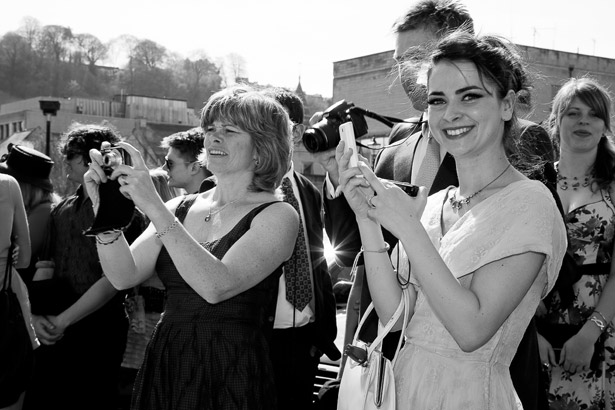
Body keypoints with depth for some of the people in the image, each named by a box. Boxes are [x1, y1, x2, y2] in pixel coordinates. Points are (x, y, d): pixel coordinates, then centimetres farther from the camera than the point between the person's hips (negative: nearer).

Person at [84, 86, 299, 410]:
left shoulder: (277, 216, -9)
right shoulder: (180, 208, 5)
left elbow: (217, 286, -23)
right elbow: (124, 276, -3)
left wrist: (153, 207, -25)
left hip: (233, 375, -4)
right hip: (164, 366, 4)